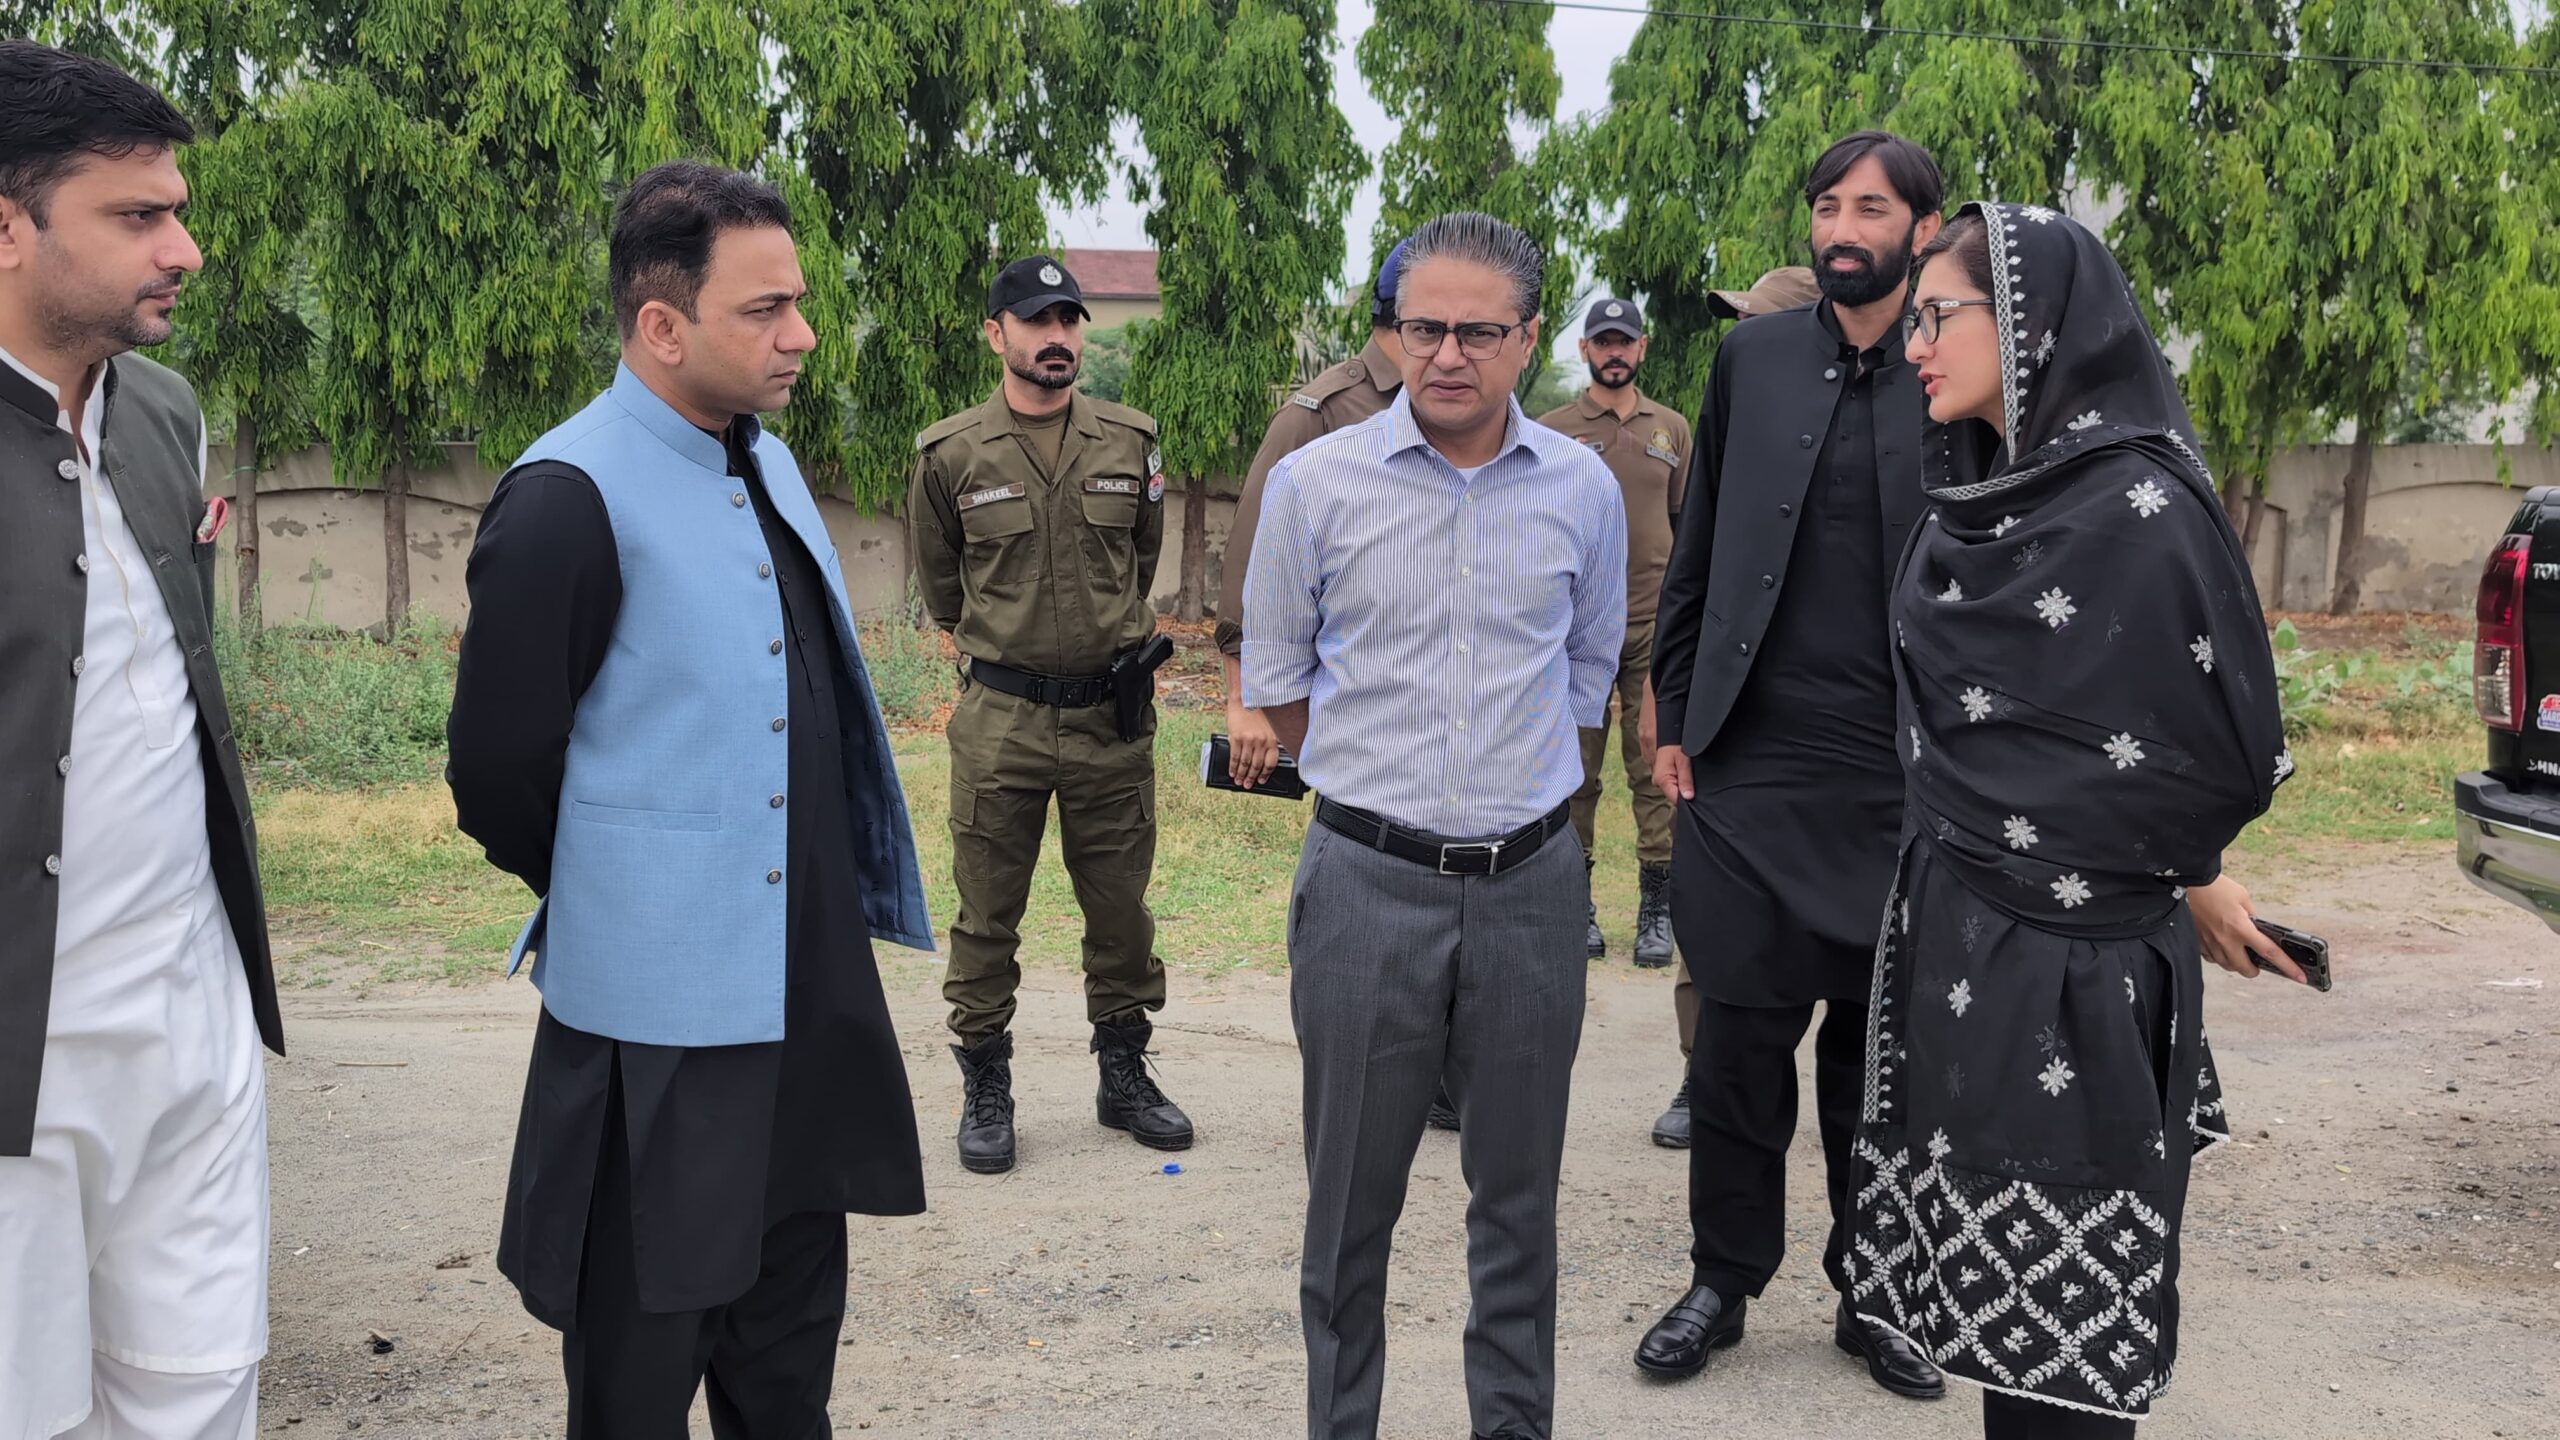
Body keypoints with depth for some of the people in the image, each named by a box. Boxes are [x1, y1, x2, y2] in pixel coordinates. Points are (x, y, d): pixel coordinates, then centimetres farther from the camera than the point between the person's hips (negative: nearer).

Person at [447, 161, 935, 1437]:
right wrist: (611, 901, 3)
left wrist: (844, 897, 14)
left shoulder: (766, 462, 9)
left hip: (809, 991, 7)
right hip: (661, 1018, -7)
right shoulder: (569, 498, -17)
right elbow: (496, 768, -12)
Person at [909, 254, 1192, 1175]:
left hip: (1114, 717, 2)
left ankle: (1124, 1074, 27)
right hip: (1000, 721, -2)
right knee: (987, 916, 6)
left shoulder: (1130, 444, 2)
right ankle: (986, 1090, 19)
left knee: (1121, 908, 11)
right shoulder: (951, 456, -3)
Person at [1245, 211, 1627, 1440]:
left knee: (1518, 1195, 14)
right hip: (1367, 879, -1)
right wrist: (1379, 782, 10)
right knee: (1350, 1201, 9)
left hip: (1529, 881, 2)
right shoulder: (1314, 484, -4)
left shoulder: (1583, 489, 1)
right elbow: (1275, 679, 7)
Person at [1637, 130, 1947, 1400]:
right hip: (1752, 766, 1)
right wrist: (1674, 717, 5)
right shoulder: (1752, 358, 7)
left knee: (1881, 1047, 11)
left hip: (1907, 777, -1)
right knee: (1740, 1036, 7)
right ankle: (1722, 1281, 23)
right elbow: (1697, 554, 9)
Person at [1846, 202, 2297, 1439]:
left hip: (2069, 958, -8)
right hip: (1955, 920, 8)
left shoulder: (2138, 503, -16)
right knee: (1988, 1264, 16)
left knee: (2057, 1302, 4)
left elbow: (2225, 747, -13)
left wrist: (2175, 878, 3)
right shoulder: (1977, 493, 8)